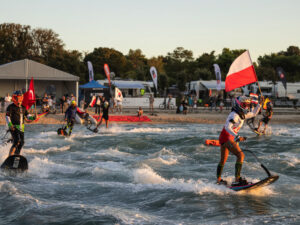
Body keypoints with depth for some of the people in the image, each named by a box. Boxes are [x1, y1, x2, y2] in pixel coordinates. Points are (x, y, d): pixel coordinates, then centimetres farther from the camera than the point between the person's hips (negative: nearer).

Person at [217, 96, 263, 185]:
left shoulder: (242, 115, 11)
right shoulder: (234, 115, -19)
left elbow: (253, 114, 28)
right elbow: (227, 127, -31)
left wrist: (259, 104, 20)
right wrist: (237, 137, -40)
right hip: (227, 138, -10)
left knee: (223, 160, 20)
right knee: (240, 155, -20)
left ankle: (218, 179, 33)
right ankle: (237, 179, -26)